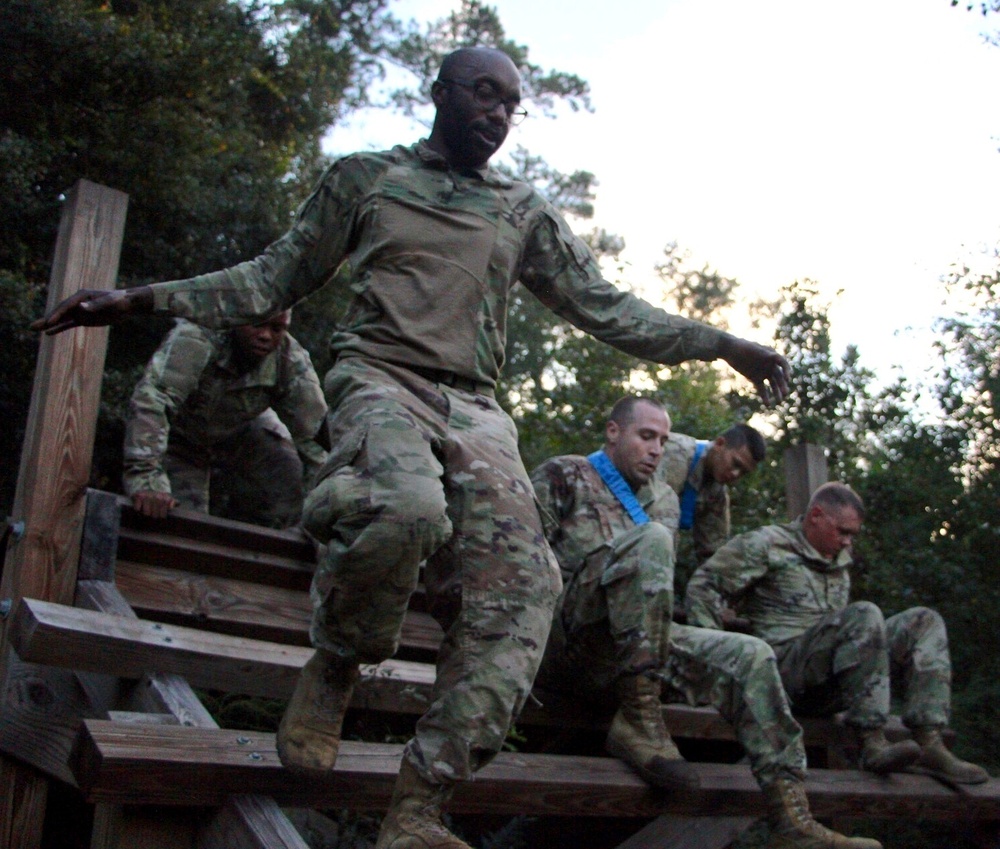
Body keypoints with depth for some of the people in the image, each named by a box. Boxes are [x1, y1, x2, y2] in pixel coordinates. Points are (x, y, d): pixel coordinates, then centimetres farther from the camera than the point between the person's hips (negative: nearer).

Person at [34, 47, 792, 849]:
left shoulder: (527, 214, 20)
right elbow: (279, 276, 17)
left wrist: (723, 345, 12)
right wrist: (142, 298, 10)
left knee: (518, 589, -19)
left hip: (475, 408, 4)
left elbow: (607, 307, 20)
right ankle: (333, 668, -8)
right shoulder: (365, 177, 14)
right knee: (406, 506, -38)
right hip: (380, 378, -3)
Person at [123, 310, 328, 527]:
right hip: (182, 434, -2)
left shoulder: (292, 361, -27)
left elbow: (313, 431, -21)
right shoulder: (196, 339, -38)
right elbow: (150, 401, -49)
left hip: (242, 429, 3)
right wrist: (147, 482, -58)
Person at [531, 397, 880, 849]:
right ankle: (637, 719, -29)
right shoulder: (562, 476, 7)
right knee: (650, 540, -29)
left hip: (631, 650, 7)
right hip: (560, 638, -6)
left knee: (749, 656, -8)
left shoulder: (660, 497, 25)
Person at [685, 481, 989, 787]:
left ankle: (930, 746, -20)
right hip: (786, 668, -8)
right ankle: (872, 745, -33)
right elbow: (704, 585, -5)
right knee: (864, 614, -29)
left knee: (924, 621, -3)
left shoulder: (839, 561, 25)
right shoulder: (767, 544, 2)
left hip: (829, 686, 8)